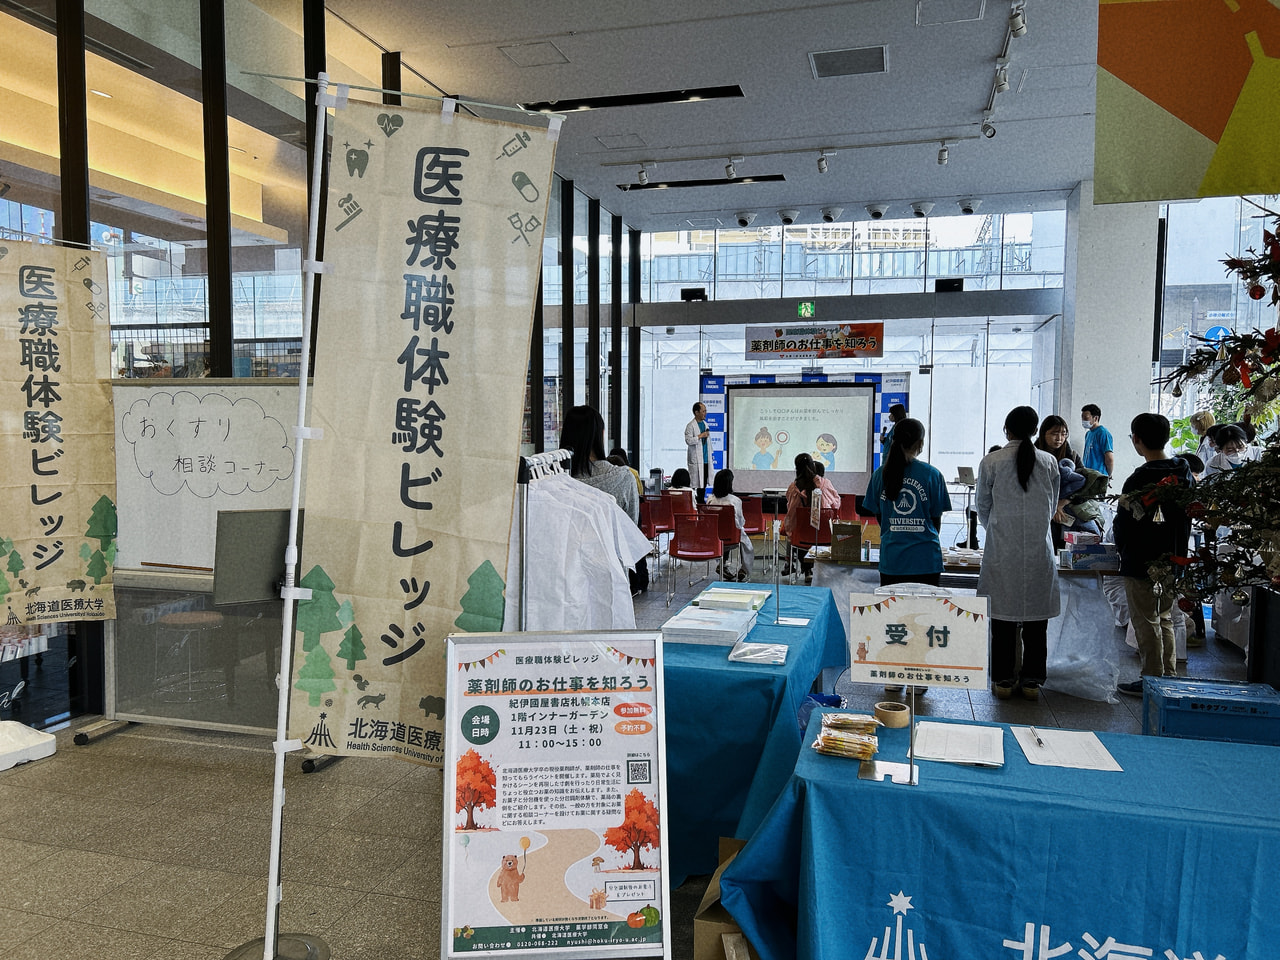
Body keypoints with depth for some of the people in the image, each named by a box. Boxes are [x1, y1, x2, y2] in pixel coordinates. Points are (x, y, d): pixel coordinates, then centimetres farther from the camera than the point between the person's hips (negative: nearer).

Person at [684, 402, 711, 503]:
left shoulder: (705, 424, 16)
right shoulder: (690, 425, -9)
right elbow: (688, 440, -20)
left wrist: (709, 455, 20)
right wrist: (700, 436, -18)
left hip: (705, 459, 7)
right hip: (696, 460, -7)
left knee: (704, 483, 9)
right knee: (696, 483, -7)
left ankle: (701, 502, 16)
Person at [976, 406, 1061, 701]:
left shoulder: (991, 462, -4)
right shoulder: (1049, 462, 2)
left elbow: (983, 507, 5)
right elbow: (1052, 506, 12)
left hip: (1002, 549, -2)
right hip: (1039, 547, 2)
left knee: (1003, 616, 5)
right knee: (1036, 616, 9)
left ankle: (1003, 680, 12)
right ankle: (1032, 680, 16)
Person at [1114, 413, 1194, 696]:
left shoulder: (1139, 480, -20)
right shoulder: (1186, 474, 2)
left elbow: (1124, 523, -13)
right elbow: (1189, 516, 10)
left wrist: (1123, 551, 6)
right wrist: (1177, 550, 19)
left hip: (1141, 564, -7)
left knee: (1146, 623, 3)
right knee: (1165, 619, 18)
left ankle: (1153, 681, 9)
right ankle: (1170, 677, 25)